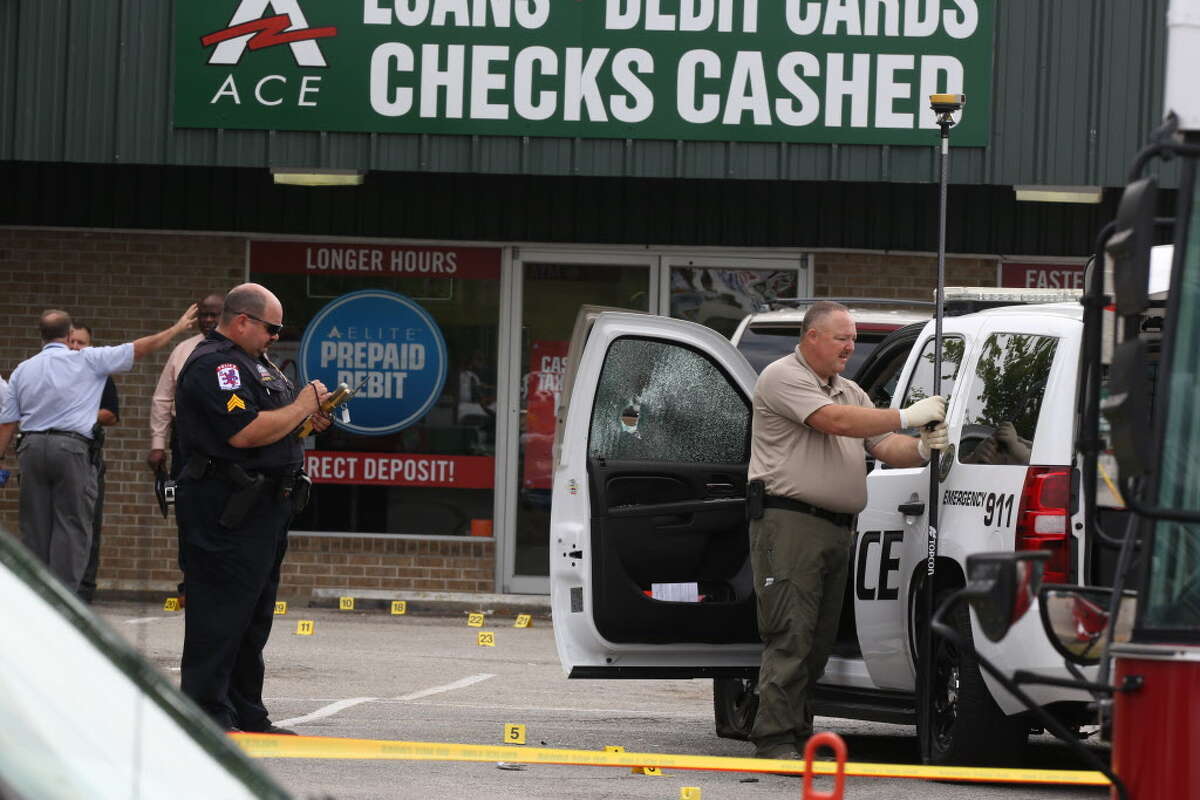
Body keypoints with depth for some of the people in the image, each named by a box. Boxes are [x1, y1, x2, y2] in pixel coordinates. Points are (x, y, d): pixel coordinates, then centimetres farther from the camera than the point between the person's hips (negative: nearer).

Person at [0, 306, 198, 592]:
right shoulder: (87, 360, -1)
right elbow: (140, 348, 2)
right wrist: (178, 328, 12)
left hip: (32, 447, 4)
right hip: (72, 448, -4)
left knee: (34, 527, 8)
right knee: (71, 526, -2)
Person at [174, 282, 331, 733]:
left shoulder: (253, 363, 20)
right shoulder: (215, 366, -14)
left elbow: (271, 422, 30)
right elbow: (246, 432, -25)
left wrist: (310, 418, 10)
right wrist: (303, 406, -14)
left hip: (263, 509, 11)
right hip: (227, 510, -11)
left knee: (254, 617, 14)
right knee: (221, 614, -10)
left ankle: (248, 715, 20)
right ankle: (209, 716, -9)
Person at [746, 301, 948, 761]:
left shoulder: (849, 391, 21)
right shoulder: (783, 378, -6)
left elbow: (885, 446, 14)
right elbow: (836, 421, -18)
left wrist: (922, 449, -8)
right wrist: (908, 417, -16)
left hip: (837, 529, 9)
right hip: (789, 520, -9)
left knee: (819, 641, 9)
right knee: (790, 635, -14)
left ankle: (797, 734, 14)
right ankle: (775, 740, -15)